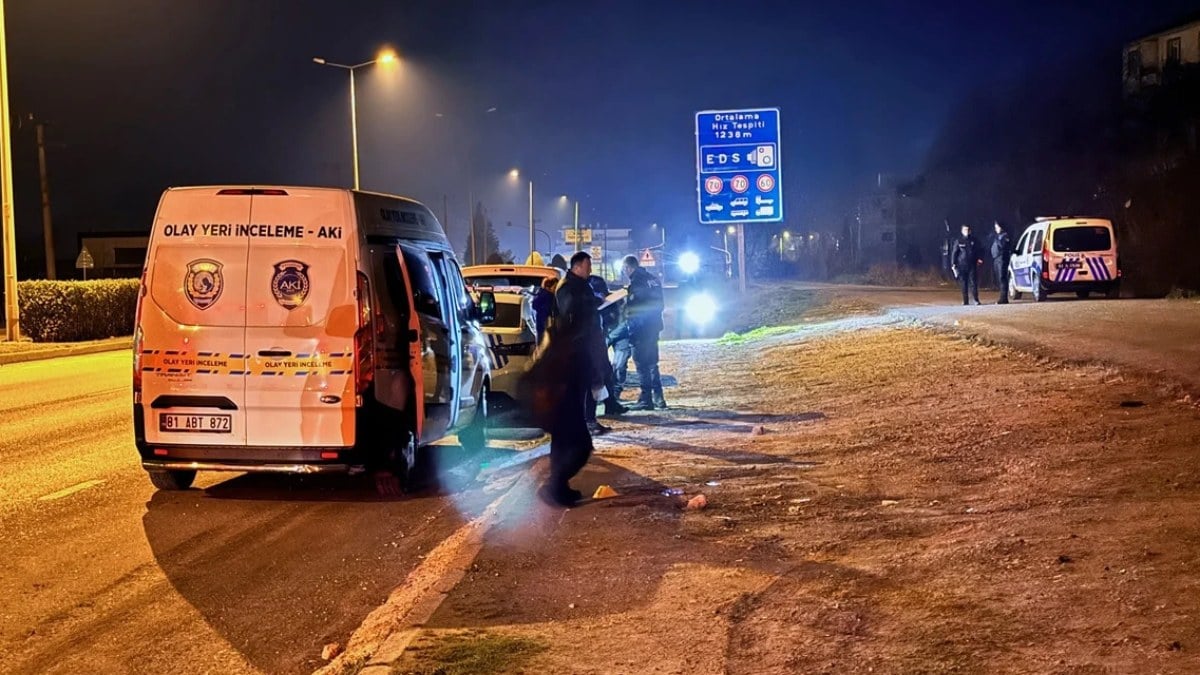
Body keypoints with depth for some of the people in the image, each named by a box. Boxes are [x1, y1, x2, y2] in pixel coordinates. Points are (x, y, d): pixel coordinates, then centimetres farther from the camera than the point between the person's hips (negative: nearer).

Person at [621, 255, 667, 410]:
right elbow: (659, 304, 16)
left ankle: (646, 399, -3)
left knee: (642, 364, -3)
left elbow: (630, 309, -15)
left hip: (641, 328, -8)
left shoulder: (635, 282, -14)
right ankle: (658, 398, 15)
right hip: (654, 326, 8)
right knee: (652, 363, 15)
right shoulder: (653, 279, 11)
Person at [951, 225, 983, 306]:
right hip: (962, 265, 0)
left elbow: (979, 251, 12)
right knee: (964, 284, 2)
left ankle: (976, 299, -3)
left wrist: (980, 259, -4)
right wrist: (953, 264, 0)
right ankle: (965, 300, 6)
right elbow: (954, 253, 7)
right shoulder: (958, 241, 6)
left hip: (972, 265, 0)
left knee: (973, 282, -6)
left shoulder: (974, 240, 8)